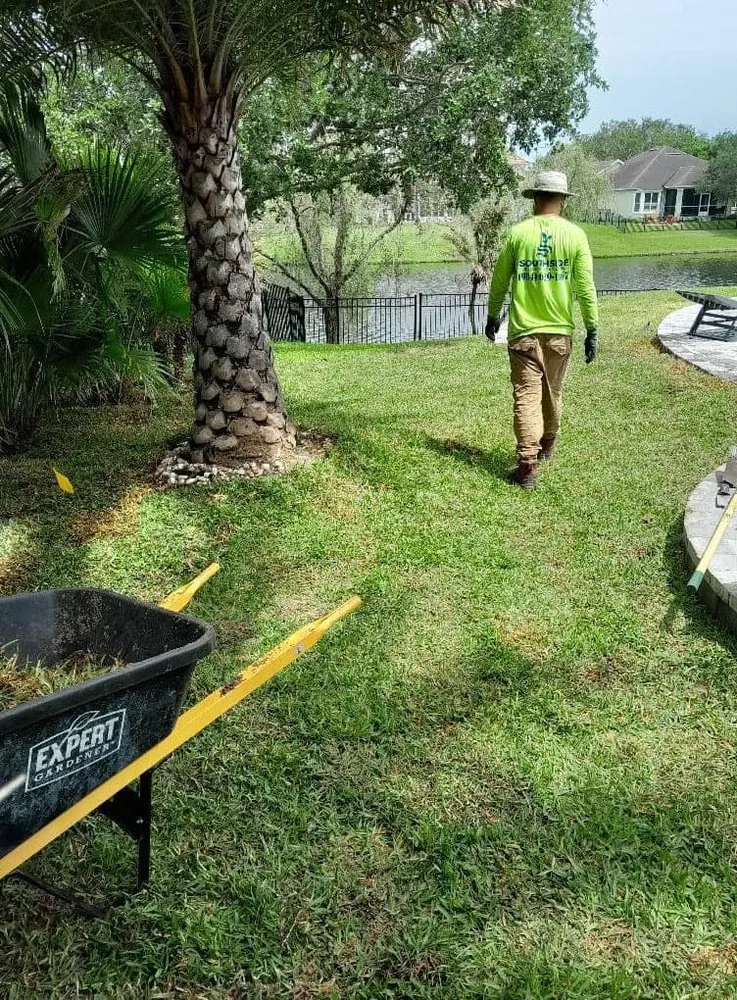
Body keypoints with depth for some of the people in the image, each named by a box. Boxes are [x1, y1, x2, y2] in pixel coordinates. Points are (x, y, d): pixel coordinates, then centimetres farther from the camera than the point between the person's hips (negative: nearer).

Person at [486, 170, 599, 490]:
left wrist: (493, 316, 19)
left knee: (526, 397, -1)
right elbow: (586, 288, -5)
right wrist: (592, 331, 2)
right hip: (559, 332, 2)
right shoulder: (575, 235, -3)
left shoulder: (518, 233, -3)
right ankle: (547, 446, 39)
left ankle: (528, 466, -8)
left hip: (523, 331, -1)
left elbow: (499, 281, 3)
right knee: (553, 395, 19)